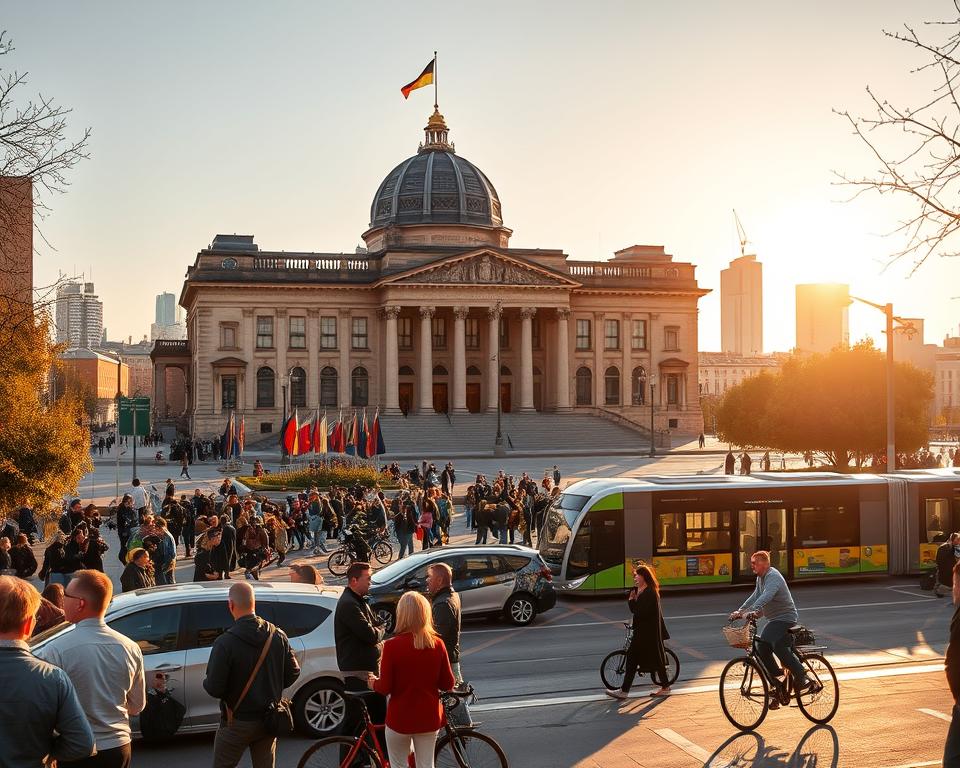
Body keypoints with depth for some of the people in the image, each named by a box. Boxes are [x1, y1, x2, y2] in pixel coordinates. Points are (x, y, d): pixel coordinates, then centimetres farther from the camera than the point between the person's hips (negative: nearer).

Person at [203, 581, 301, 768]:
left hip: (237, 723, -4)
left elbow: (214, 689, -19)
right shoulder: (278, 636, -6)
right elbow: (293, 672, 2)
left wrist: (206, 682, 3)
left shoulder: (225, 643, -21)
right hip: (269, 721, 4)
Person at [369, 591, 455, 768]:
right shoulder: (437, 644, -6)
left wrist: (374, 683, 7)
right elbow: (448, 684, -1)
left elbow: (385, 688, -14)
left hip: (401, 718, -3)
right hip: (429, 717, 3)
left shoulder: (392, 645, -17)